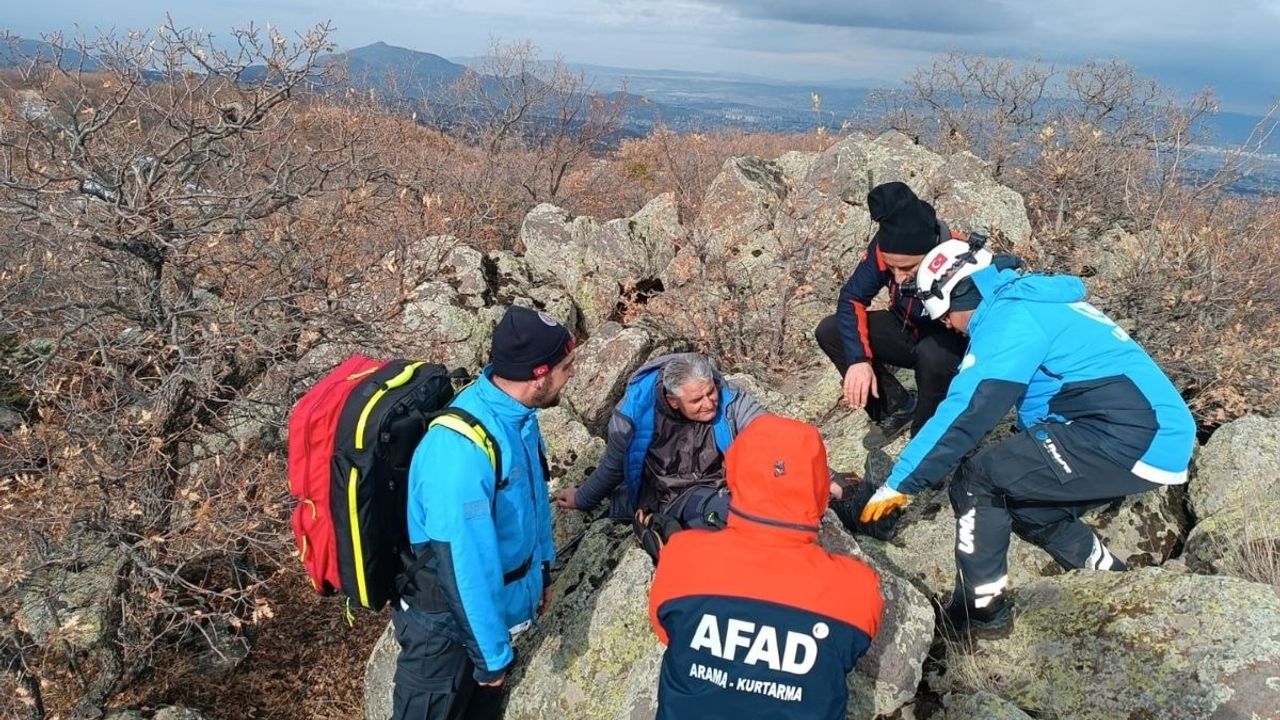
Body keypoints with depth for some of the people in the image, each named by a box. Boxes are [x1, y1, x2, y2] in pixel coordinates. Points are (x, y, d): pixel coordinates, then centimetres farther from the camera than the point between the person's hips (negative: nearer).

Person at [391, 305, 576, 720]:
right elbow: (466, 564, -31)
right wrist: (492, 653, -21)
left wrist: (542, 570, 16)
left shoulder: (518, 414, -8)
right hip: (447, 622, -7)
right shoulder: (461, 449, -37)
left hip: (493, 603, 8)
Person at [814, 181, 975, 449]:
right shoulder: (884, 248, -24)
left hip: (954, 343, -4)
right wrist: (858, 359, -29)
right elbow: (852, 298, -15)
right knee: (829, 332, -14)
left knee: (932, 356, -39)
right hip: (908, 331, 5)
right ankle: (898, 407, -1)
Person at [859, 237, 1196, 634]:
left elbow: (965, 412, -17)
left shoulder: (1010, 317, -11)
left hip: (1130, 438, -10)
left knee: (977, 480, -8)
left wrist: (899, 483, -12)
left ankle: (979, 609, 0)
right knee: (1022, 503, 19)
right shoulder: (1037, 301, 19)